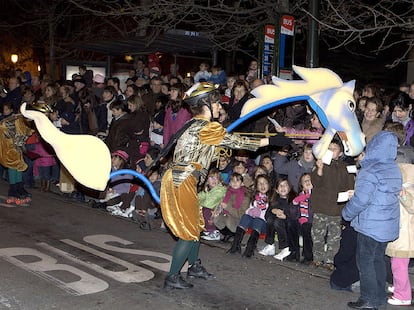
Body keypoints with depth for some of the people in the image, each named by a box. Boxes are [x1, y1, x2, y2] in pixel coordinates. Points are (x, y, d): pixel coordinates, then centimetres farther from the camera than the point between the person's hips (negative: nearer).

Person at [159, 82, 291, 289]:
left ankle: (194, 266, 36)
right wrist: (271, 140, -9)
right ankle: (172, 278, 7)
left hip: (178, 179, 10)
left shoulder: (194, 125, 14)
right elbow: (237, 142, -13)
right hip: (181, 183, -10)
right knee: (189, 232, -1)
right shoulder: (206, 128, -15)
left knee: (195, 225, 20)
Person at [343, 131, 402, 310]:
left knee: (365, 261, 3)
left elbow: (360, 200, -23)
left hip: (371, 225, -8)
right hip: (389, 225, 8)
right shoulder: (395, 170, 5)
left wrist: (347, 214, -6)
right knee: (378, 259, 18)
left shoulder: (370, 171, -20)